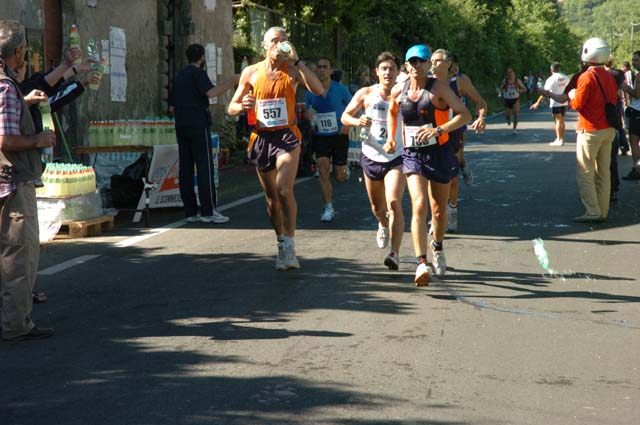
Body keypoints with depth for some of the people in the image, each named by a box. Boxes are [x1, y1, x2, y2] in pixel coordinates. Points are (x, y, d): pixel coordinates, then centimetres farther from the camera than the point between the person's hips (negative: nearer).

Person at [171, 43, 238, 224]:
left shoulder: (179, 76, 19)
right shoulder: (198, 73, -5)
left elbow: (172, 107, 21)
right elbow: (211, 92, -23)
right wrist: (232, 82, -17)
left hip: (181, 126, 8)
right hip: (198, 125, -8)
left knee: (185, 168, 5)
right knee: (205, 167, -7)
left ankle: (190, 212, 5)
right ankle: (208, 211, -10)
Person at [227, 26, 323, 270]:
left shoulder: (292, 71, 3)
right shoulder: (251, 73, 8)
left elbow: (318, 90, -15)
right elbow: (232, 108, 13)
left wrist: (296, 60, -15)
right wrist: (243, 106, -11)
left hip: (286, 136, -3)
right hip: (261, 138, 3)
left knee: (284, 190, -20)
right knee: (271, 196, 8)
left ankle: (289, 245, -14)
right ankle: (282, 243, 22)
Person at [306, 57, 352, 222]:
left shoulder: (341, 89, -7)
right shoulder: (311, 92, 0)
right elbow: (309, 111, 11)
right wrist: (308, 116, -13)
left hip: (339, 136, -2)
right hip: (320, 136, 2)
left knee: (339, 177, 4)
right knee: (323, 169, -13)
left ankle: (344, 169, 43)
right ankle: (328, 209, -6)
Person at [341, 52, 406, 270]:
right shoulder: (366, 94, 0)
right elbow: (345, 116, 6)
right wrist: (357, 121, -15)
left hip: (396, 158, -2)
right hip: (371, 156, 2)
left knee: (394, 203, -20)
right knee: (377, 207, 17)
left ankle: (395, 253, -20)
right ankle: (384, 226, 53)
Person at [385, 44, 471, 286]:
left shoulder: (438, 88, -8)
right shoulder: (398, 91, 4)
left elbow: (465, 114, -13)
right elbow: (392, 112, 27)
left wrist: (438, 130, -25)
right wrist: (391, 137, 15)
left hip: (439, 153, -1)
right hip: (411, 155, 1)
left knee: (439, 211, 12)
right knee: (419, 205, -19)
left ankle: (437, 247, 44)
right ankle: (421, 263, -26)